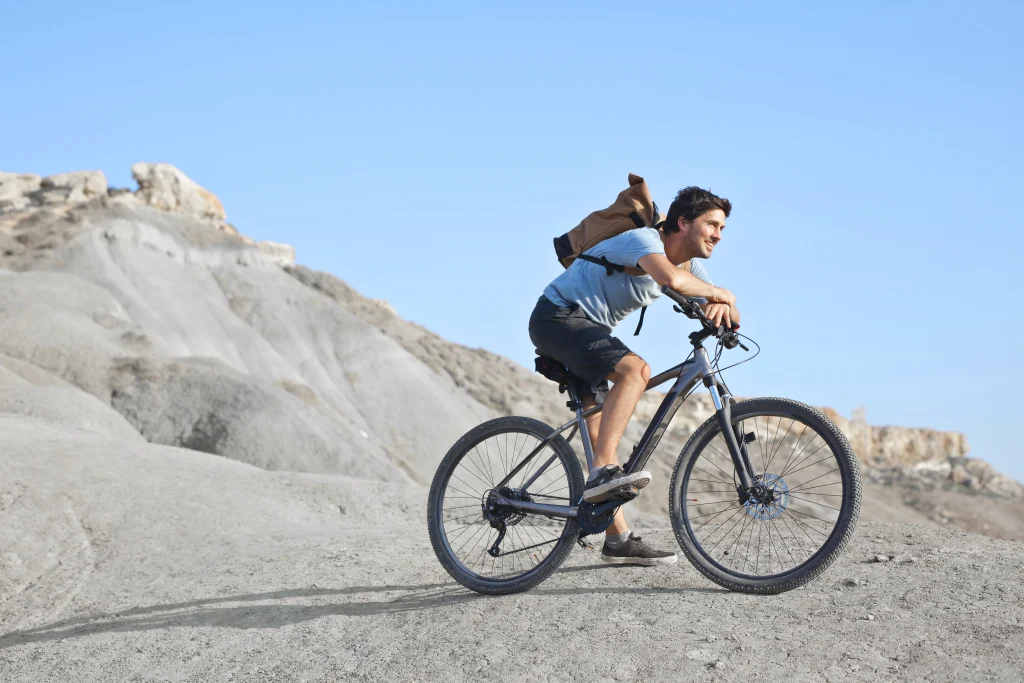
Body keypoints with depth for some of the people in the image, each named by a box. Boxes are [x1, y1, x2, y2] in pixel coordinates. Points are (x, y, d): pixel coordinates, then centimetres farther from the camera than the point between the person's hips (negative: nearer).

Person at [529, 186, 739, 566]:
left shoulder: (690, 267, 8)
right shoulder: (644, 239, -19)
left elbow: (730, 318, 2)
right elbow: (672, 279, -41)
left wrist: (723, 309, -23)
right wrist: (717, 292, -23)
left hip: (588, 332, 9)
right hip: (558, 316, -9)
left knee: (601, 434, 5)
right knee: (635, 369, -32)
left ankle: (618, 539, 7)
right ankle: (602, 474, -38)